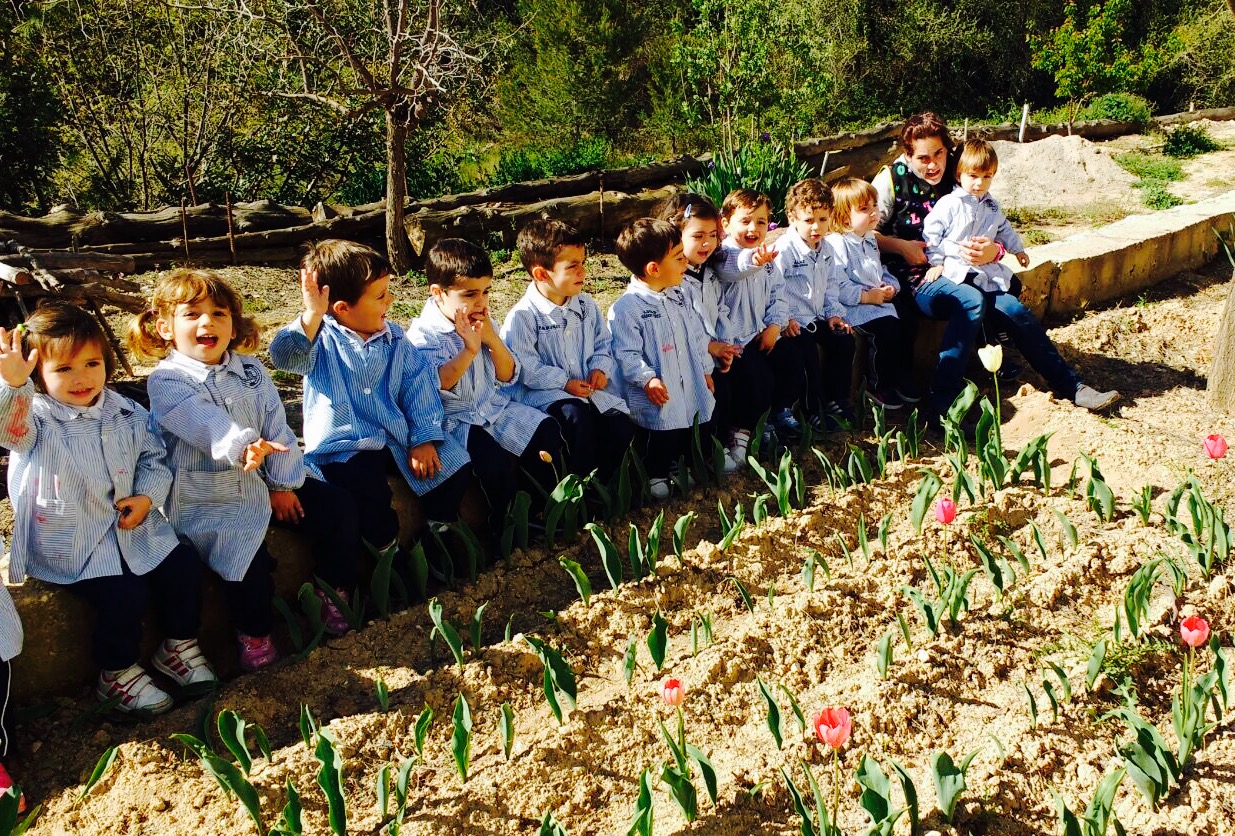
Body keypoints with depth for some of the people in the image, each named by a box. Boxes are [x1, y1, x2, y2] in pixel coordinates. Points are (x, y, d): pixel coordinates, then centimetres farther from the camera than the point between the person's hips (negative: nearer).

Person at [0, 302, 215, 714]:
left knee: (184, 567, 0)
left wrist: (148, 495, -6)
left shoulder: (126, 413, 3)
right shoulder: (35, 417, -12)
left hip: (134, 528, 6)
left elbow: (154, 456, 12)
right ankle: (117, 675, 6)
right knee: (124, 596, -20)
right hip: (69, 544, -5)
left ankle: (179, 647, 24)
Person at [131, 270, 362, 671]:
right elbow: (204, 424, -32)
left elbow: (277, 426, 5)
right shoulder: (167, 381, -11)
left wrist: (283, 485, -3)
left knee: (337, 506, -1)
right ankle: (253, 633, -1)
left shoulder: (250, 370, 8)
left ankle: (334, 591, 17)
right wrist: (240, 447, -51)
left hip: (261, 482, 6)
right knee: (246, 553, -28)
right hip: (207, 498, -6)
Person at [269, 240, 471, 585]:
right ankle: (388, 555, -3)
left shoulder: (395, 338, 7)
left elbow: (418, 385, 3)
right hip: (344, 444, -5)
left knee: (454, 467, -8)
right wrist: (312, 314, -42)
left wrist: (424, 437, -8)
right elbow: (285, 356, -28)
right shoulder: (321, 339, -7)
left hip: (397, 436, 5)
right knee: (370, 491, -33)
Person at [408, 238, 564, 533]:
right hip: (454, 419, -6)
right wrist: (469, 351, -33)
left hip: (495, 407, 7)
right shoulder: (423, 334, -12)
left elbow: (508, 376, 4)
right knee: (495, 462, -29)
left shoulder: (483, 322, 7)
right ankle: (502, 529, -7)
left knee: (547, 431, -6)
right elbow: (437, 383, -26)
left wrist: (493, 340, -11)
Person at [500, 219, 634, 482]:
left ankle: (606, 484, 6)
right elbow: (525, 367, -15)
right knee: (577, 416, -35)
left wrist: (601, 368, -3)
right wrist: (564, 383, -18)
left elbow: (603, 342, 17)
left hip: (589, 387, 6)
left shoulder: (586, 305, 9)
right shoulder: (522, 316, -12)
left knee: (621, 423, -16)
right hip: (545, 393, -6)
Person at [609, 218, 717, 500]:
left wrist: (705, 369, 15)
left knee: (702, 435, 17)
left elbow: (697, 334, 16)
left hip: (694, 390, 8)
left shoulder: (678, 297, 8)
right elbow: (626, 353, -18)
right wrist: (647, 379, -27)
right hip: (660, 397, -7)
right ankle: (657, 477, 23)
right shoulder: (625, 308, -18)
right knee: (662, 443, 0)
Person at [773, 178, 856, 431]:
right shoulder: (784, 249, -15)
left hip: (817, 317, 8)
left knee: (844, 341, 0)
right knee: (808, 351, -26)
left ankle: (837, 401, 15)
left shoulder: (825, 250, 10)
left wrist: (833, 313, 10)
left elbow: (831, 284, 20)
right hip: (794, 320, -8)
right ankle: (815, 411, -12)